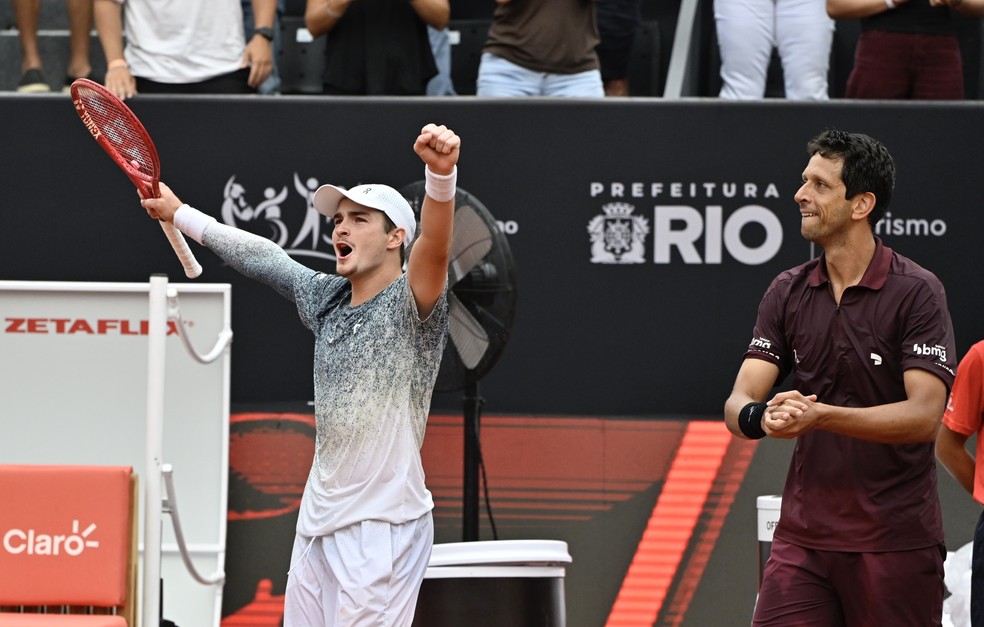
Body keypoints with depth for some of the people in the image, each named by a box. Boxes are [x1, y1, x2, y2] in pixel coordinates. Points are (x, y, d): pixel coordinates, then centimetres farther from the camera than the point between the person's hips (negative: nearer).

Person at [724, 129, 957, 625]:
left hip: (897, 542, -4)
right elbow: (739, 401, 1)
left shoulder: (916, 292, -7)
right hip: (802, 540, 4)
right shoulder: (787, 292, 8)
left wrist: (820, 415, -28)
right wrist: (762, 417, -24)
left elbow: (924, 415, -17)